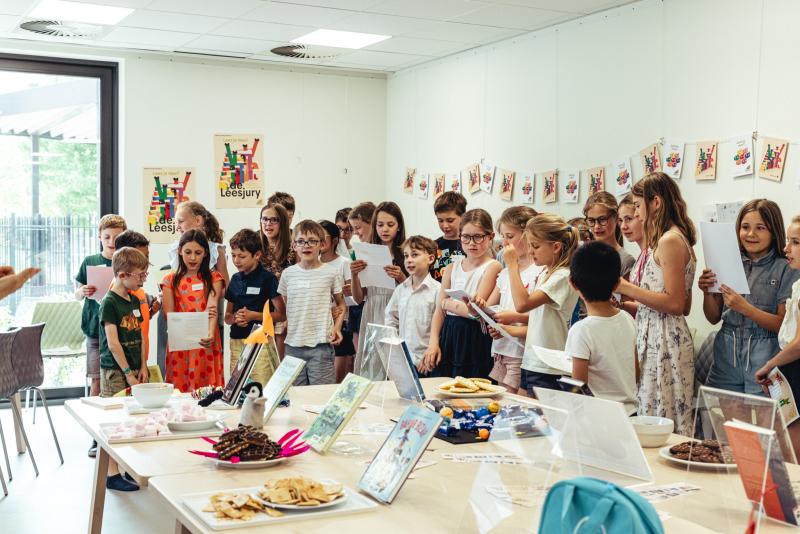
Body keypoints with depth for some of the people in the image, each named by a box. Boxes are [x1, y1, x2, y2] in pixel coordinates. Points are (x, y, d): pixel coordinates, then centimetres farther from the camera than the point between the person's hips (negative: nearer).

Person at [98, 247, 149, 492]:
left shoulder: (134, 300, 11)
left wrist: (143, 367, 7)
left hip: (133, 369, 7)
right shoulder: (109, 303, -13)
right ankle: (112, 474, 3)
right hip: (115, 370, -7)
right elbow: (113, 343, -16)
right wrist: (128, 373, -15)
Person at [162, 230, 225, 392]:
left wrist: (210, 334, -31)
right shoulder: (170, 280, 7)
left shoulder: (214, 278, 4)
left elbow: (212, 308, -12)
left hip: (206, 343, -1)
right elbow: (168, 314, -3)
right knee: (179, 391, -1)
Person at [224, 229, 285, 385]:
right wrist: (235, 318, -2)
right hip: (237, 342, 5)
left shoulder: (267, 278, -5)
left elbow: (281, 315, -6)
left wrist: (253, 315, -13)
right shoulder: (235, 279, 12)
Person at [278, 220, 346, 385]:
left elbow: (340, 304, 9)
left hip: (321, 345, -3)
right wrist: (285, 323, 3)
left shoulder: (331, 272, -1)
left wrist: (337, 328, -4)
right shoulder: (288, 274, 6)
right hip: (293, 345, 3)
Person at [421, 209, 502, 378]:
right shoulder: (452, 267, 11)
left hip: (476, 338, -5)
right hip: (449, 335, 5)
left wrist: (448, 303, 1)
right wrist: (433, 343, -2)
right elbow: (439, 310, 9)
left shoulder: (492, 267, -6)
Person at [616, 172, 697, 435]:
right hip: (655, 338, 10)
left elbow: (675, 303, -18)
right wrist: (627, 294, 17)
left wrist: (625, 287, -13)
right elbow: (685, 306, 19)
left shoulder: (669, 240, -13)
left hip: (664, 342, -10)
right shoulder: (676, 238, 17)